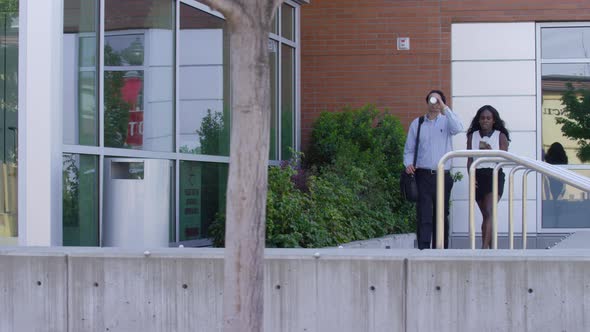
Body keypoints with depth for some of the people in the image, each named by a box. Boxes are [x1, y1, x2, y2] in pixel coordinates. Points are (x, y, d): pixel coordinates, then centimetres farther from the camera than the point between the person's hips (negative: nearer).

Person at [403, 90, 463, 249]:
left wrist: (444, 108, -18)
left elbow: (458, 128, -17)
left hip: (443, 176, 0)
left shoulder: (446, 121, 7)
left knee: (442, 215, 6)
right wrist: (408, 163, -7)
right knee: (424, 214, -9)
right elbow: (409, 149, 13)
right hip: (423, 176, 0)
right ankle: (423, 249, -12)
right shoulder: (417, 124, 12)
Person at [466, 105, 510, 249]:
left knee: (489, 212, -17)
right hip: (478, 177, 3)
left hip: (494, 175, -3)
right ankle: (492, 248, 13)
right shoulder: (472, 136, 10)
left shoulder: (501, 136, 4)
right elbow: (469, 160, 8)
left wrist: (491, 152, -20)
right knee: (486, 214, 8)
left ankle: (484, 247, -27)